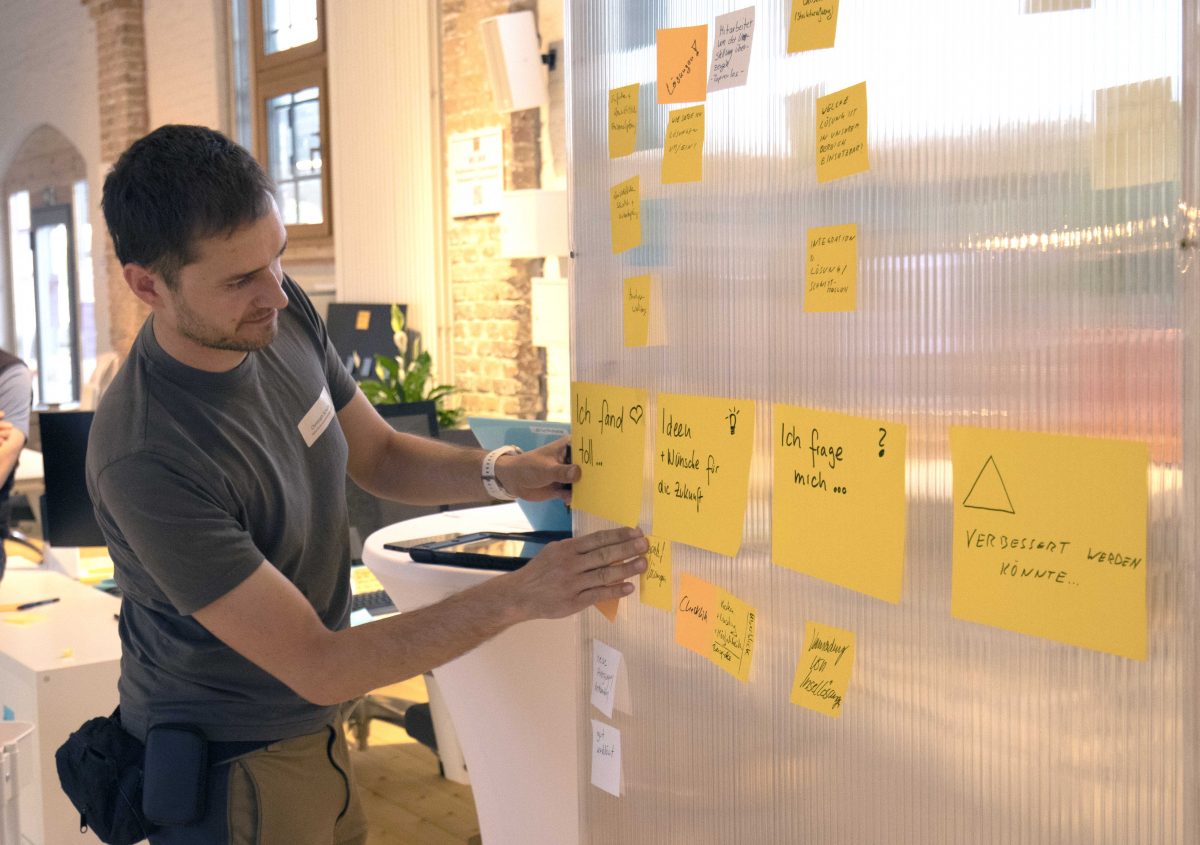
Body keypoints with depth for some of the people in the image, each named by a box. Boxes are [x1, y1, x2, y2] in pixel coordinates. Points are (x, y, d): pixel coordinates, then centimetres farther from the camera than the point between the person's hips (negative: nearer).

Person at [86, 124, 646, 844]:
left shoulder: (284, 315, -10)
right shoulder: (146, 460, -32)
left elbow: (379, 455, 6)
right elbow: (316, 667, -28)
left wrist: (502, 473, -12)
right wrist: (519, 596, -31)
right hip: (230, 768, -6)